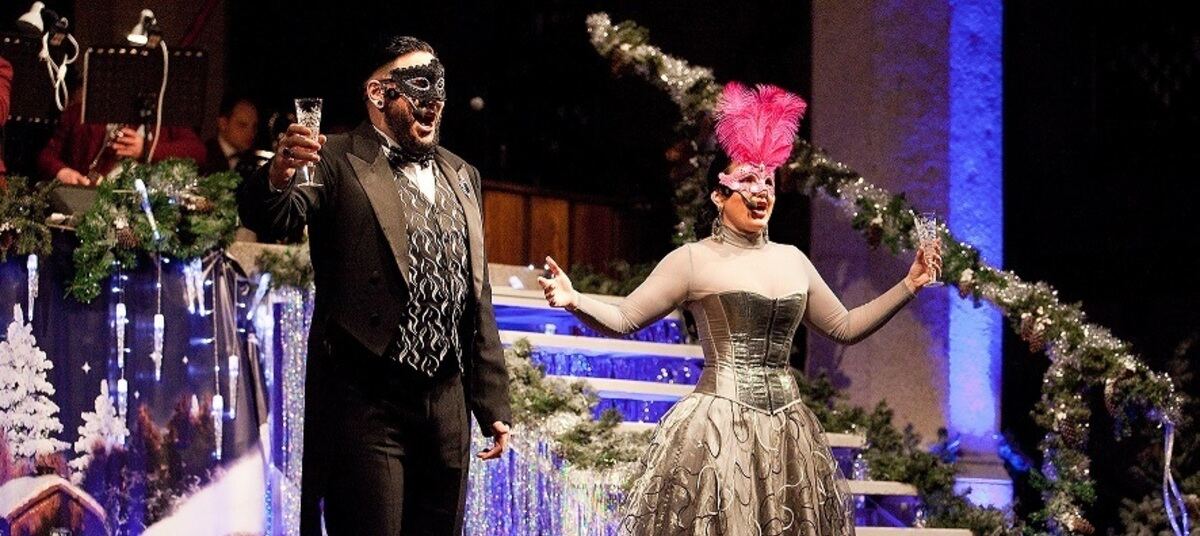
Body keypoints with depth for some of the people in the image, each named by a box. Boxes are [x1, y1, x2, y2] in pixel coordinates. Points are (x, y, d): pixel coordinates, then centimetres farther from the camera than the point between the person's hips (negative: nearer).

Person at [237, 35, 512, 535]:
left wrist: (493, 403, 15)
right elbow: (267, 218, -21)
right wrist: (278, 176, -44)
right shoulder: (335, 162, -2)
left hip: (446, 404, 6)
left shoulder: (462, 176, 17)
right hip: (367, 401, -6)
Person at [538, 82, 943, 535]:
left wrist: (909, 285, 18)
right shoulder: (693, 260, -1)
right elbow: (623, 320, -2)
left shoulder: (792, 260, 14)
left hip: (787, 428, 5)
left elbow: (845, 327, 22)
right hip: (717, 427, -5)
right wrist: (574, 302, -20)